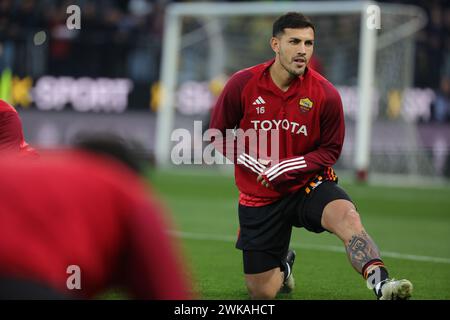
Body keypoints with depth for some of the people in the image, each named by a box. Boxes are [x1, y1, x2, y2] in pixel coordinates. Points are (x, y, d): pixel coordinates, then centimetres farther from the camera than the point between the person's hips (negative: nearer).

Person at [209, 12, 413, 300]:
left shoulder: (326, 95, -12)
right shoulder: (242, 85, -10)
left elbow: (330, 151, -3)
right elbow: (219, 134, 1)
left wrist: (285, 168, -19)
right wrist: (256, 165, -14)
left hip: (309, 185, -1)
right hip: (260, 197, 1)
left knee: (347, 215, -37)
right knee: (261, 294, 7)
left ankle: (381, 284, -53)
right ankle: (284, 263, 43)